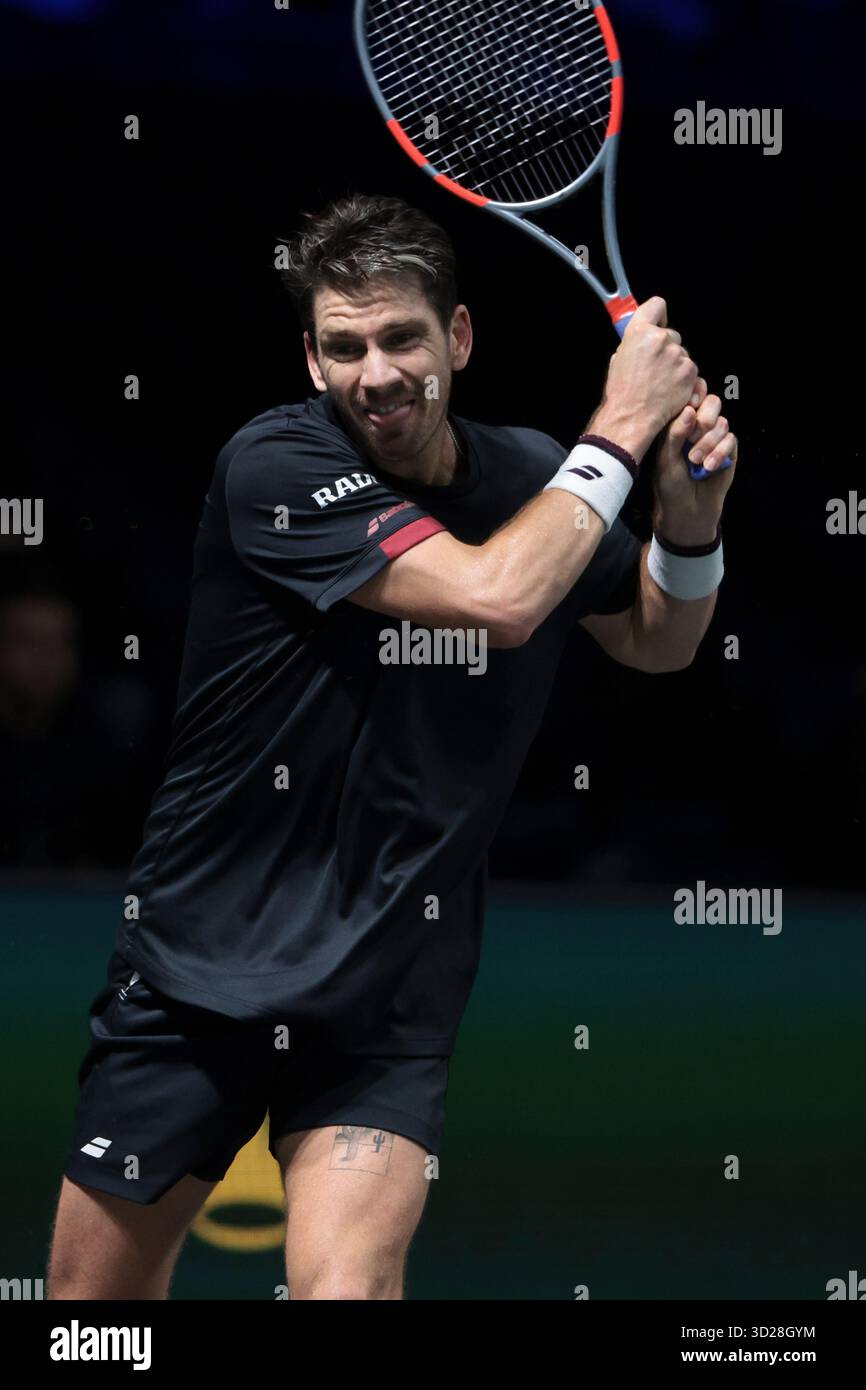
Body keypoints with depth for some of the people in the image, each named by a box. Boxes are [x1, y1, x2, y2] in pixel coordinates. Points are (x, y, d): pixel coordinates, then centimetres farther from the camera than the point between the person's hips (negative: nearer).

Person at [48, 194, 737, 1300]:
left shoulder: (526, 478, 0)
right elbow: (495, 597, -27)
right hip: (193, 969, -2)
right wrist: (623, 427, -17)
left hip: (388, 997, 2)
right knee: (95, 1293, 8)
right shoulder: (274, 466, -16)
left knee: (345, 1287, -23)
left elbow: (656, 642, 18)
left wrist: (690, 511, -3)